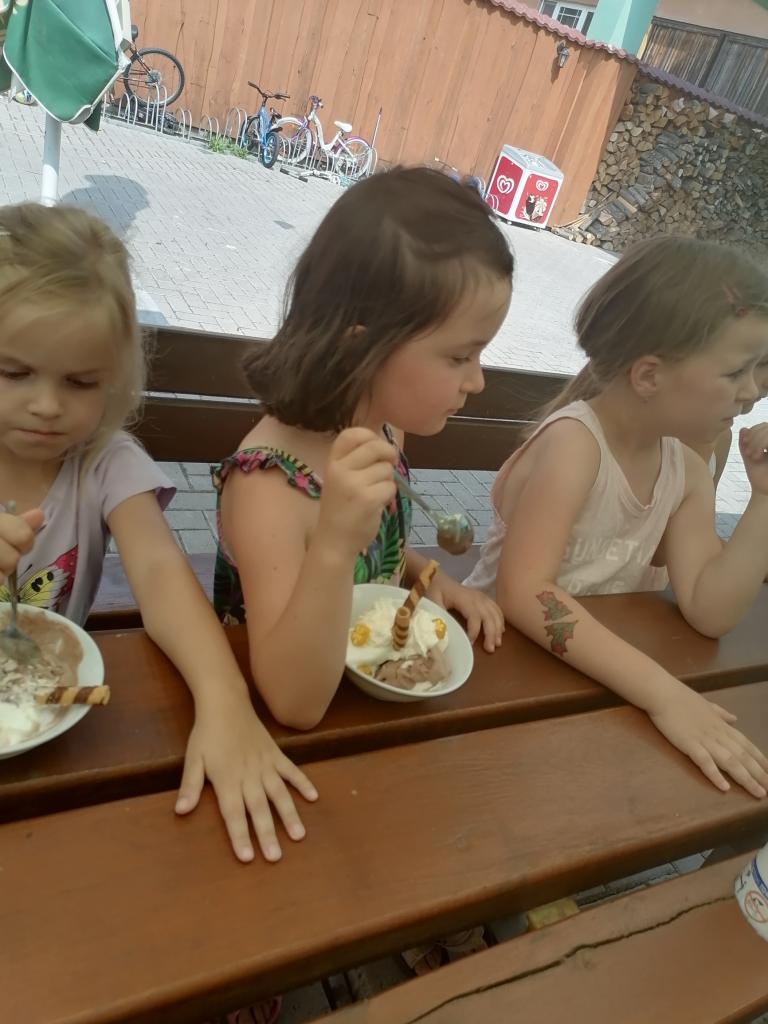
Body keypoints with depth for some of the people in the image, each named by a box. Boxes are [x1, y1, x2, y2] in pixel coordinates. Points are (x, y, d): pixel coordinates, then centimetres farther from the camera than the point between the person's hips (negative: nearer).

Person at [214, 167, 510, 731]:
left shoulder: (385, 429, -6)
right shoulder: (268, 484, -25)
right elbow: (296, 703, -28)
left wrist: (433, 578, -3)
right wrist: (333, 546, -40)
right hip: (274, 730, -5)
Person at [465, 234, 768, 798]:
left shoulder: (688, 472, -1)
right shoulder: (573, 442, -23)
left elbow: (709, 612, -7)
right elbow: (523, 593, -33)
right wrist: (664, 694, -37)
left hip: (597, 676, 6)